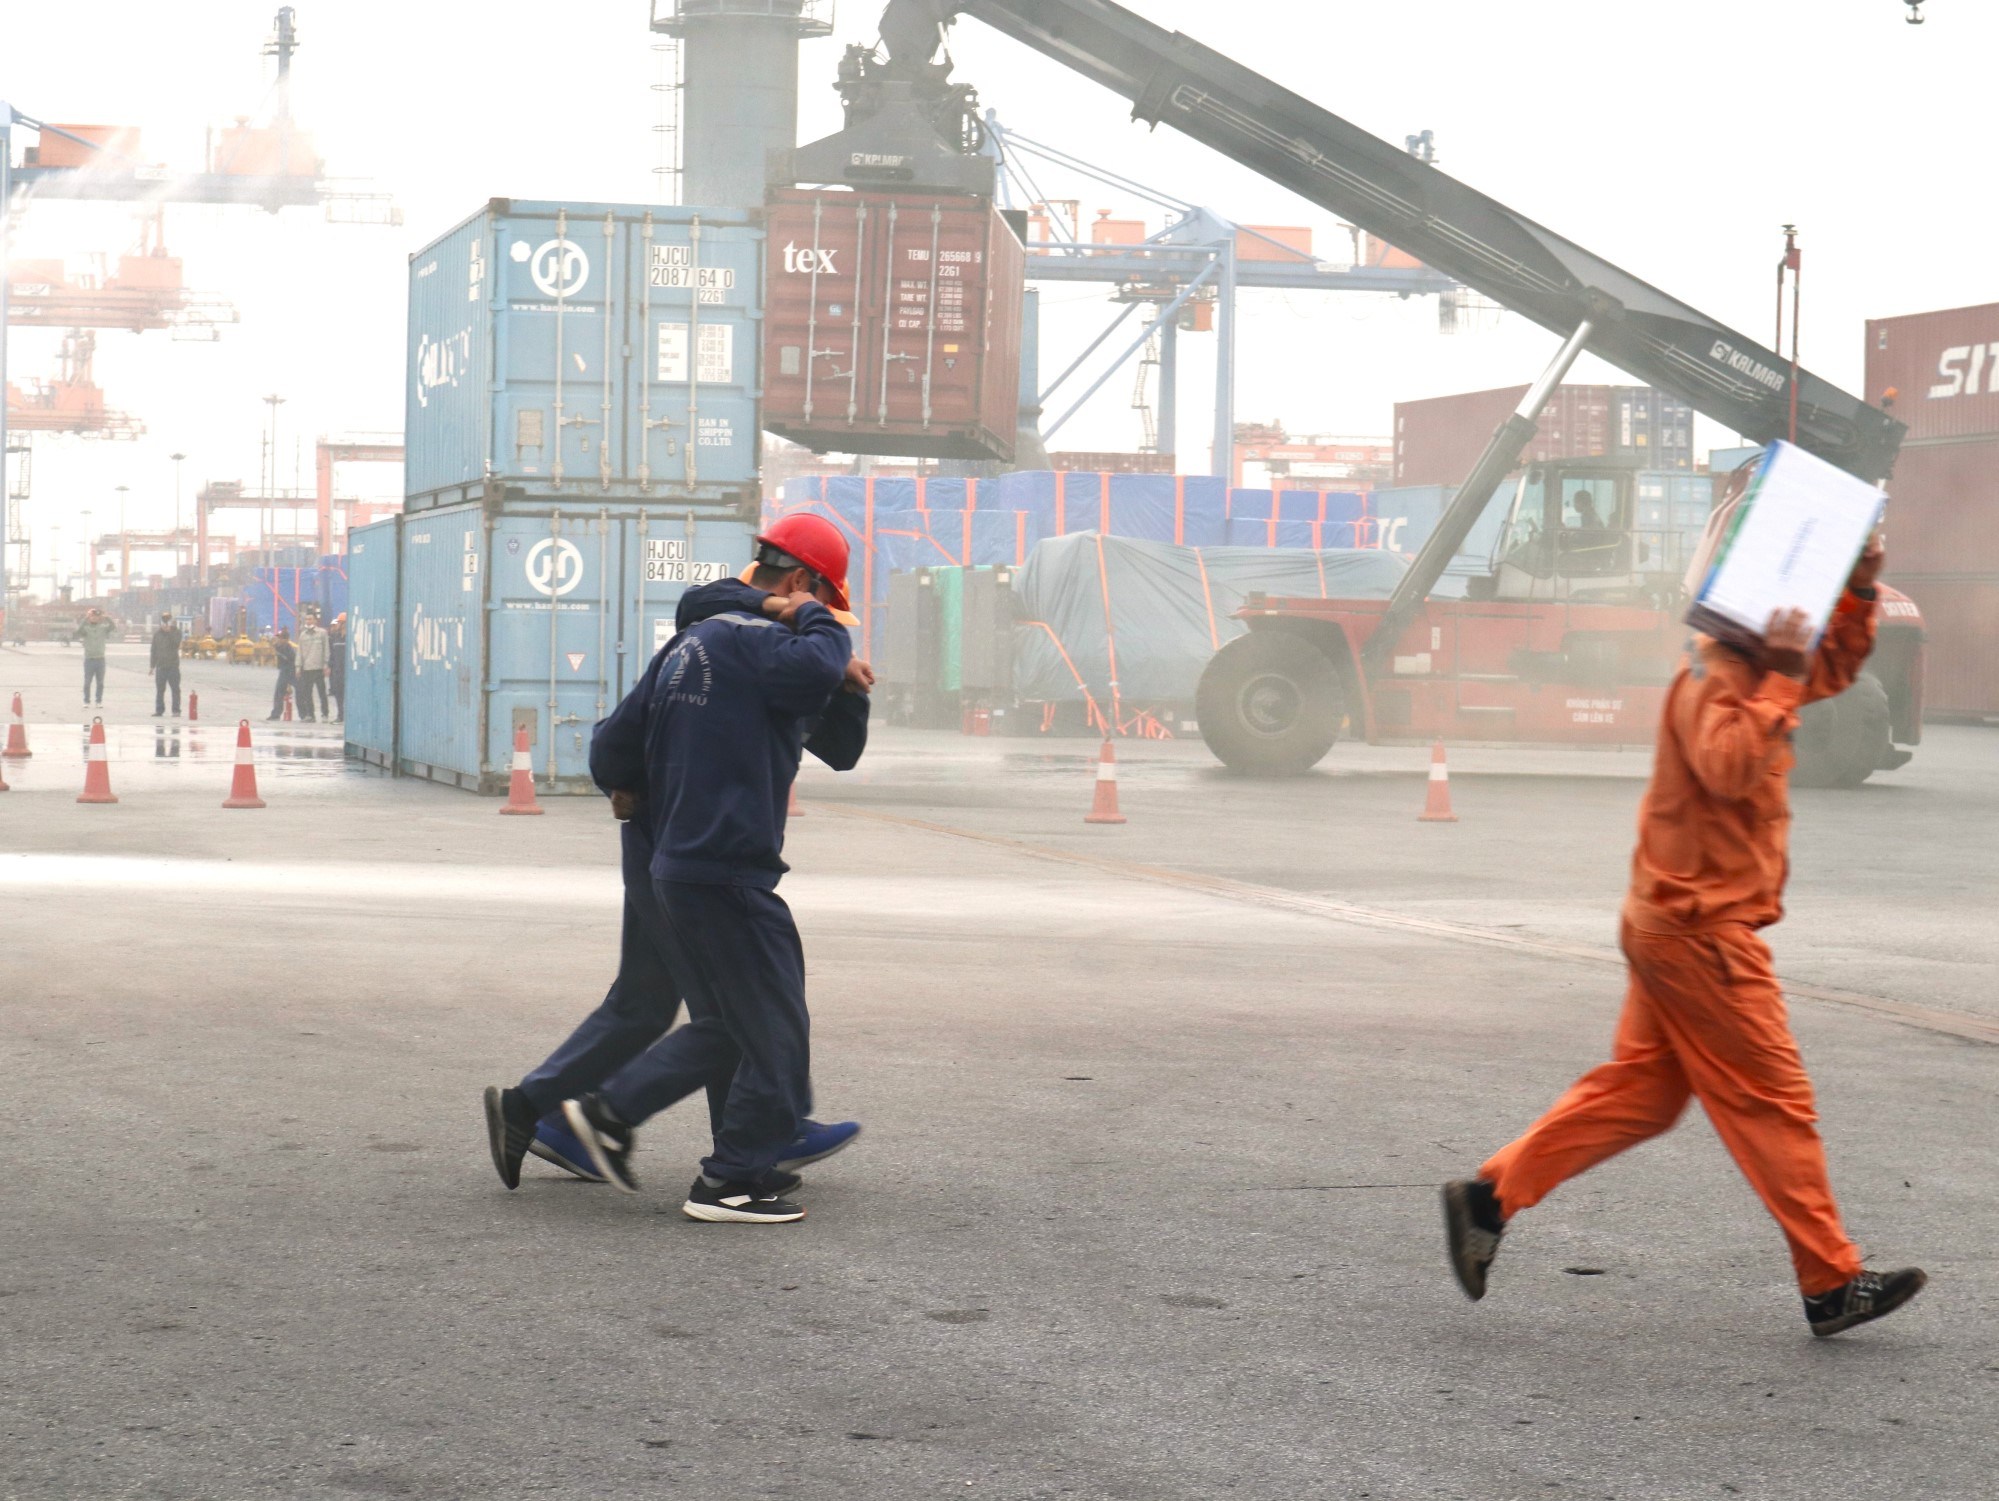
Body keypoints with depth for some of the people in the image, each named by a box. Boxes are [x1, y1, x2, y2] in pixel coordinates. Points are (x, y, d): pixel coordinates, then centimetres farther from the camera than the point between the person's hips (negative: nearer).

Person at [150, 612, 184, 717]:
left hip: (173, 665, -3)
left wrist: (169, 632, -19)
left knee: (175, 689, -4)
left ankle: (176, 710, -2)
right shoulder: (157, 634, 11)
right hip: (160, 666, 3)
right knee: (160, 690, 4)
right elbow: (153, 650, 12)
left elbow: (176, 643, -16)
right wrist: (152, 665, 9)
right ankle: (159, 710, 10)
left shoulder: (176, 631, 2)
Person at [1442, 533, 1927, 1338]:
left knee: (1639, 1088, 11)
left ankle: (1488, 1196, 10)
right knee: (1775, 1101, -4)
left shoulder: (1748, 671, 13)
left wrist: (1860, 590, 9)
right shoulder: (1714, 679, -17)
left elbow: (1837, 664, 25)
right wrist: (1778, 680, -30)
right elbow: (1730, 765, -34)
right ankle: (1832, 1284, 3)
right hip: (1703, 927, -10)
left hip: (1677, 919, 10)